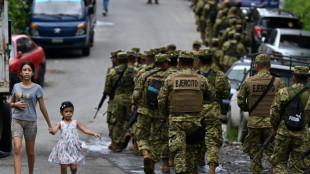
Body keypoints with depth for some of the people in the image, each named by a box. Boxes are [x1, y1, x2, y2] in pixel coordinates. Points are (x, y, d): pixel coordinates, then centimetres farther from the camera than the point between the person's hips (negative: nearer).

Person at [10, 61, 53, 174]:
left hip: (31, 122, -1)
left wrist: (49, 125, 4)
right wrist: (16, 104, -6)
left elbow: (42, 108, 3)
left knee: (30, 152, 9)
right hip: (17, 120, 1)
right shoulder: (16, 87, 6)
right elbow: (11, 104, 18)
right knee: (17, 148, -17)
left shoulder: (37, 88, -1)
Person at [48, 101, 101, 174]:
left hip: (74, 147, 0)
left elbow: (85, 130, 5)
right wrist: (53, 131, -40)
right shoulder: (60, 123, 3)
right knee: (63, 166, 0)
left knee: (74, 167, -3)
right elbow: (55, 129, -16)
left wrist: (94, 134, -9)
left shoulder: (75, 123, 6)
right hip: (64, 148, 0)